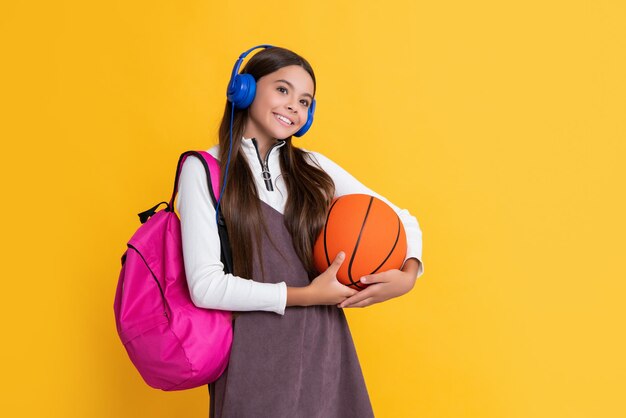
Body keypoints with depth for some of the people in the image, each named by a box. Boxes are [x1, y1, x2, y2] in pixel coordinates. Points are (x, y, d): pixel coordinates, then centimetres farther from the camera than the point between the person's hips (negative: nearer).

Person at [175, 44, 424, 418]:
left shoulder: (313, 167, 7)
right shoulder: (204, 170, -5)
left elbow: (402, 220, 11)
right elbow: (205, 286, -13)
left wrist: (408, 275, -9)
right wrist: (305, 295, -15)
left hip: (325, 352, 4)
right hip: (255, 360, -4)